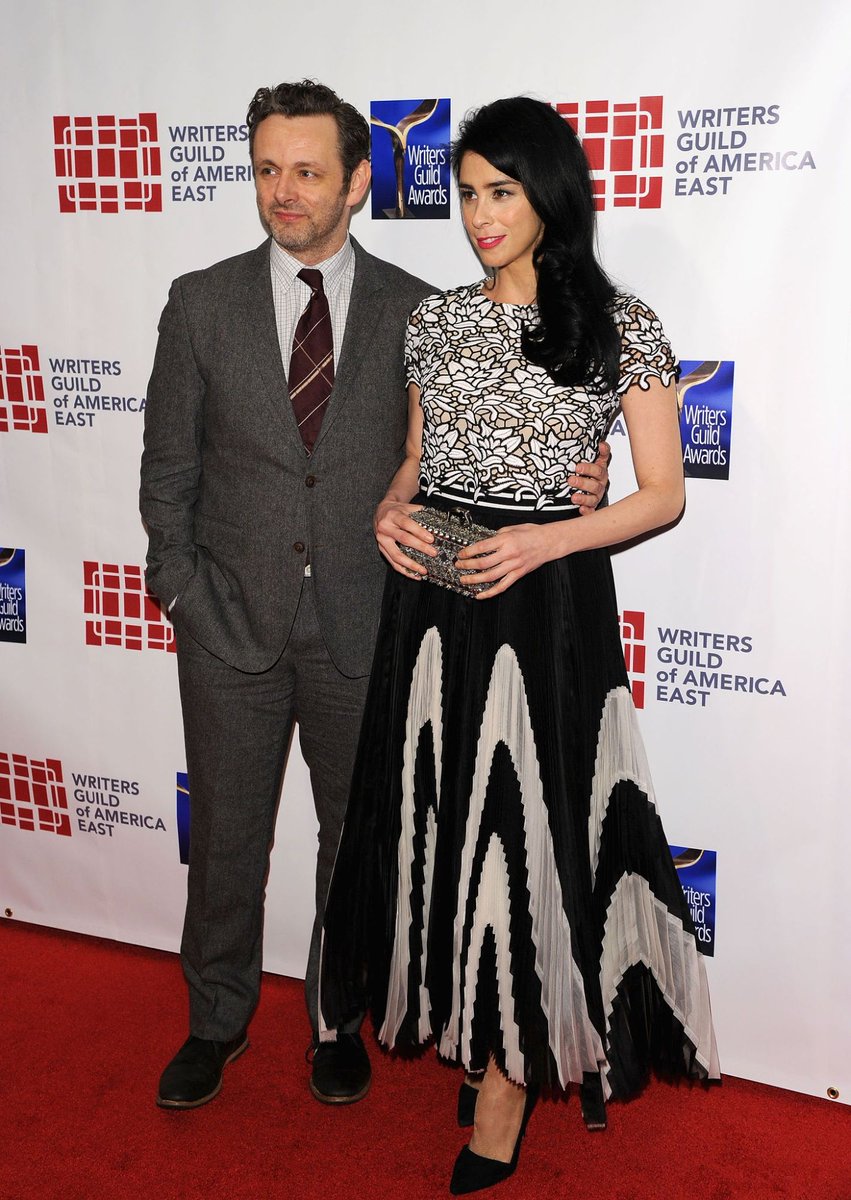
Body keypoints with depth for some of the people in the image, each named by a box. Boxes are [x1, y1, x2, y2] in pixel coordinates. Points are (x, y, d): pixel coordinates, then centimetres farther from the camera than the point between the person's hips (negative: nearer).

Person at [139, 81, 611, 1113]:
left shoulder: (416, 311, 0)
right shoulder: (202, 302, 2)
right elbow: (168, 467, 4)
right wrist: (184, 591, -4)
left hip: (362, 628, 0)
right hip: (232, 623, 1)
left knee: (356, 834, 14)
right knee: (225, 835, 13)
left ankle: (337, 1018, 37)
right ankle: (216, 1020, 36)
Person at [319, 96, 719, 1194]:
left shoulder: (619, 327, -4)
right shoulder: (435, 319, 8)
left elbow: (663, 493, -4)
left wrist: (545, 539, -17)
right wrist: (393, 507, -4)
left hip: (548, 602, -4)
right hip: (434, 592, 4)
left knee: (529, 819, 1)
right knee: (445, 811, 10)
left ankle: (514, 1065, 20)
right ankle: (473, 1027, 32)